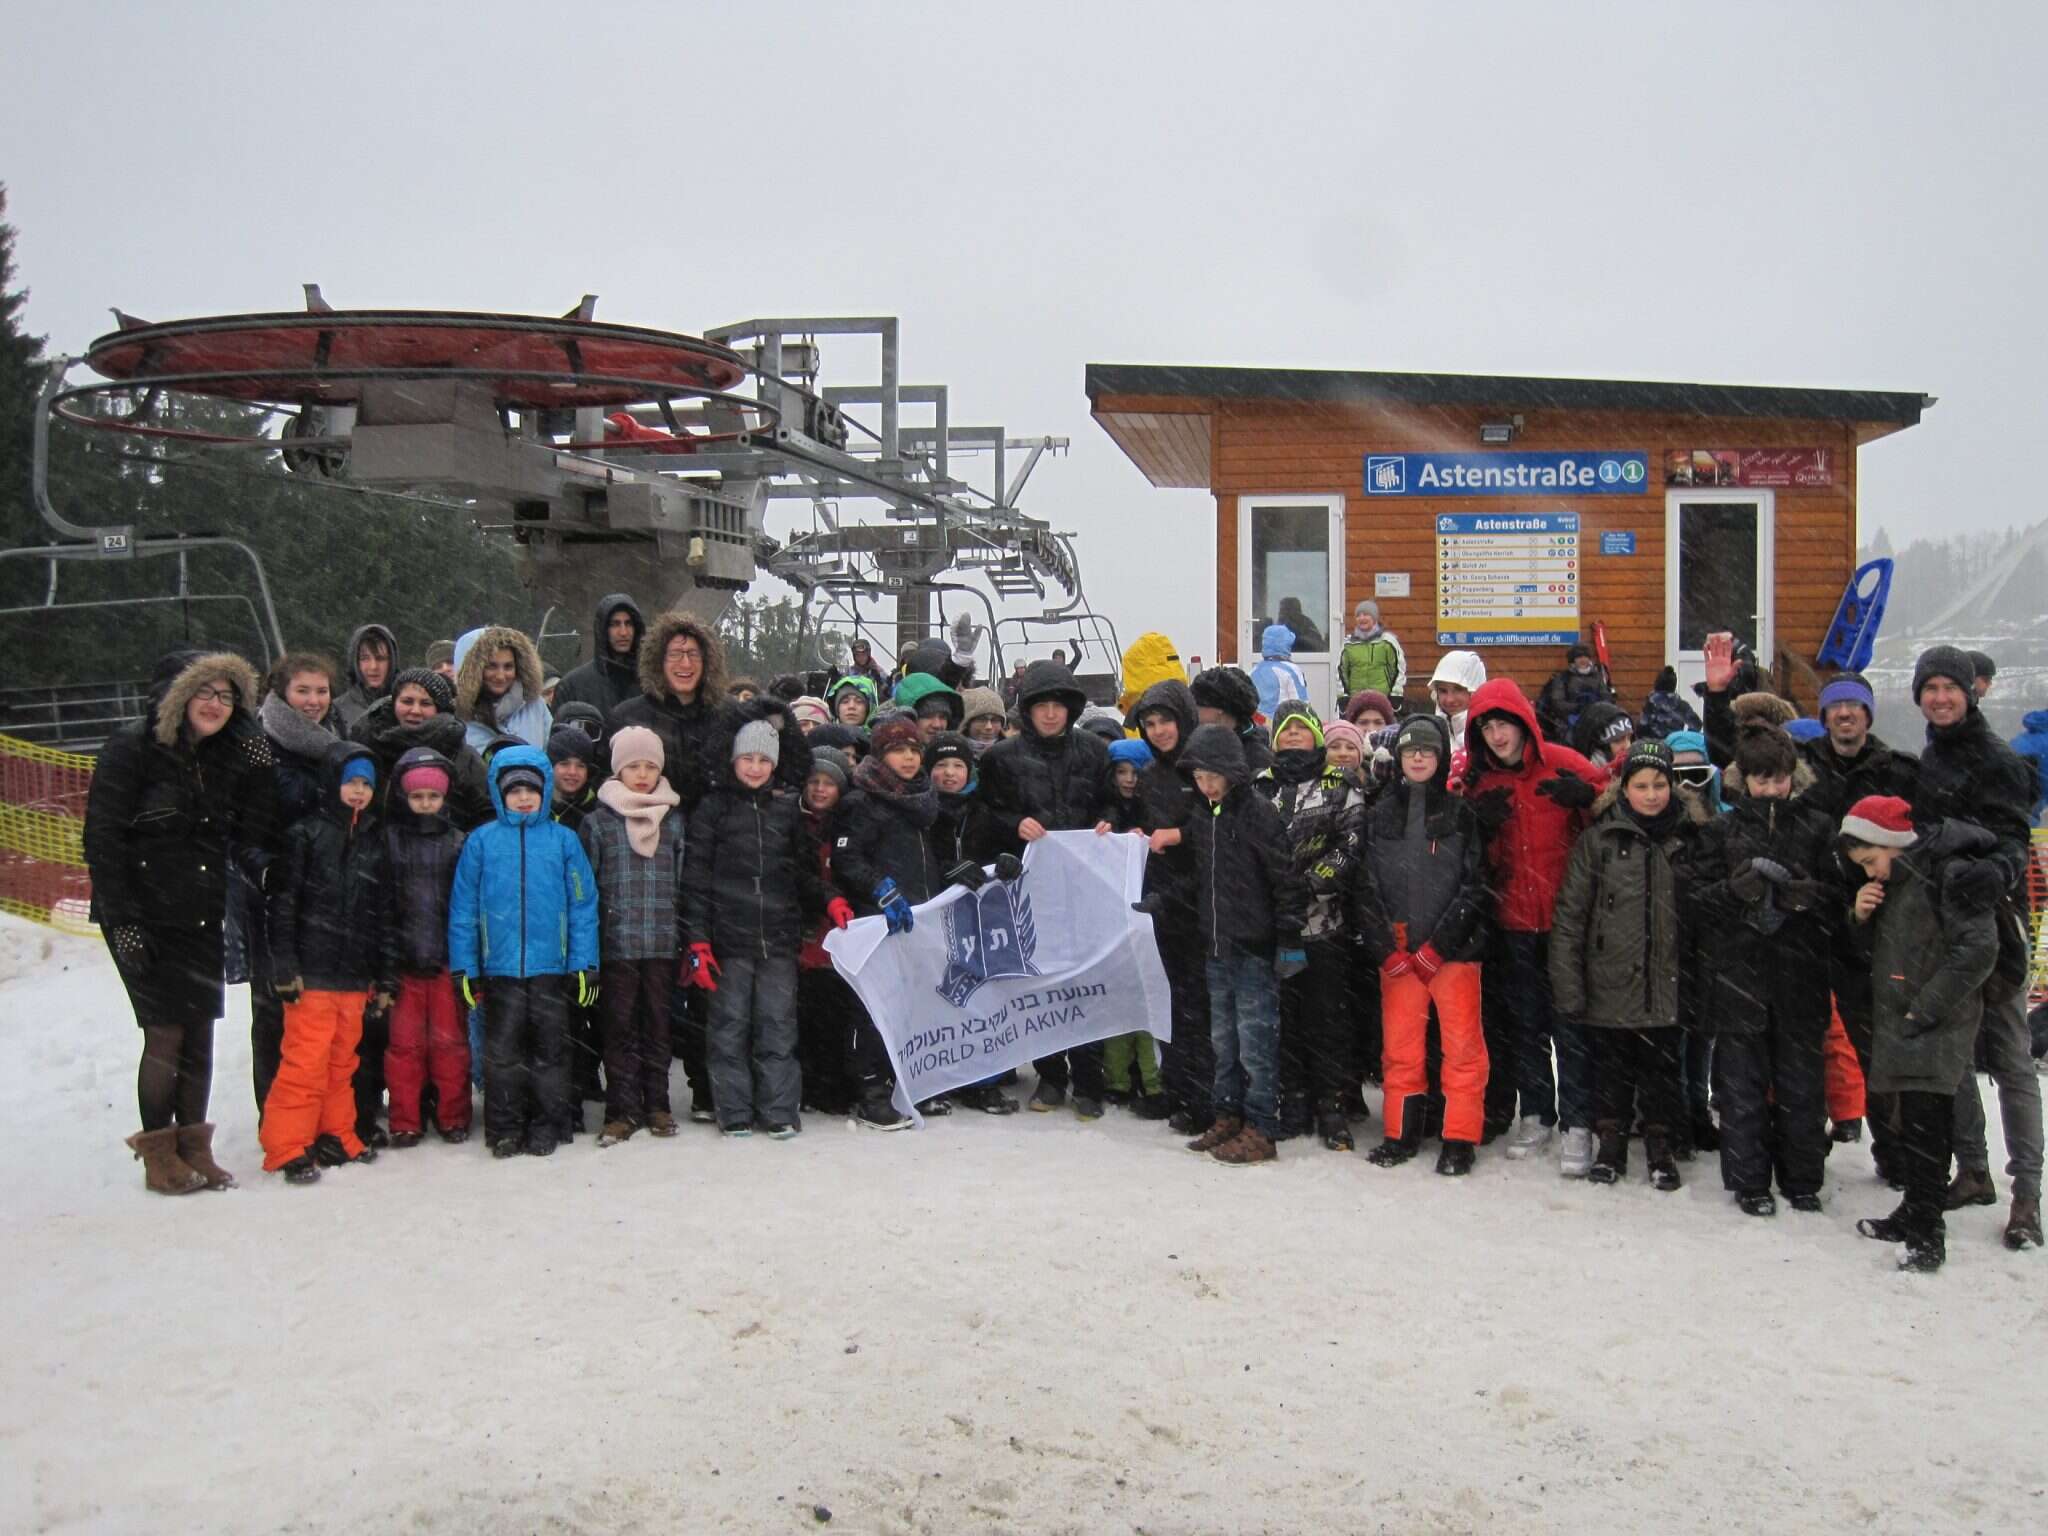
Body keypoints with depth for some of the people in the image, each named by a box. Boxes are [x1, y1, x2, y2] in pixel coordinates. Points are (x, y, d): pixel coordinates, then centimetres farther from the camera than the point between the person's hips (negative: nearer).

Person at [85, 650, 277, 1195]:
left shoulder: (228, 757, 9)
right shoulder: (132, 750, -8)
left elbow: (245, 839, 4)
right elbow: (102, 840, -11)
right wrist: (122, 922, -16)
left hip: (202, 919, 6)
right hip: (144, 920, -5)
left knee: (200, 1035, 7)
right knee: (166, 1033, -6)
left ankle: (195, 1149, 18)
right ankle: (159, 1156, 7)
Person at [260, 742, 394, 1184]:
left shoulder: (376, 842, 14)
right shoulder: (307, 834, -2)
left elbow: (383, 916, 16)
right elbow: (282, 903, -7)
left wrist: (386, 978, 14)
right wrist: (285, 966, -13)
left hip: (355, 978, 5)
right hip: (312, 972, -5)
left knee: (343, 1062, 12)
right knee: (305, 1061, -7)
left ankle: (337, 1136, 24)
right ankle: (287, 1147, -1)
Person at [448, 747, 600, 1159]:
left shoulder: (563, 840, 1)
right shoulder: (482, 840, 2)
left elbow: (583, 904, 1)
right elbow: (463, 907, 3)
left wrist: (584, 965, -3)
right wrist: (463, 967, -1)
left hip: (552, 967, 0)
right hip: (499, 967, 0)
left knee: (549, 1051, 9)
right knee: (502, 1054, 6)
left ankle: (546, 1126, 20)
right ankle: (504, 1130, 18)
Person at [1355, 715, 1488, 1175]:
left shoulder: (1461, 814, 1)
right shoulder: (1381, 815, 8)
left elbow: (1474, 885, -4)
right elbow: (1367, 886, 5)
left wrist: (1437, 945, -11)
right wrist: (1385, 948, -5)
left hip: (1452, 948, -2)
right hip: (1396, 952, 2)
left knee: (1462, 1044, -2)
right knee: (1400, 1045, 7)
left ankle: (1459, 1138, 7)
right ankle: (1402, 1133, 18)